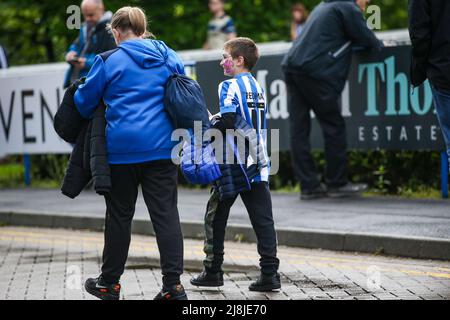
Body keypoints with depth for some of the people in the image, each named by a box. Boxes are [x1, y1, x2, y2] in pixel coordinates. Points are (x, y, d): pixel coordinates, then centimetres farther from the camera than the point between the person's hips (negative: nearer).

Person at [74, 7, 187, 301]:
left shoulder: (109, 61, -3)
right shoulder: (169, 57, 10)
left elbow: (85, 102, 6)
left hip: (122, 149, -3)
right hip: (163, 147, 3)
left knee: (119, 216, 8)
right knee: (166, 213, 1)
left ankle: (109, 283, 20)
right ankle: (173, 284, -5)